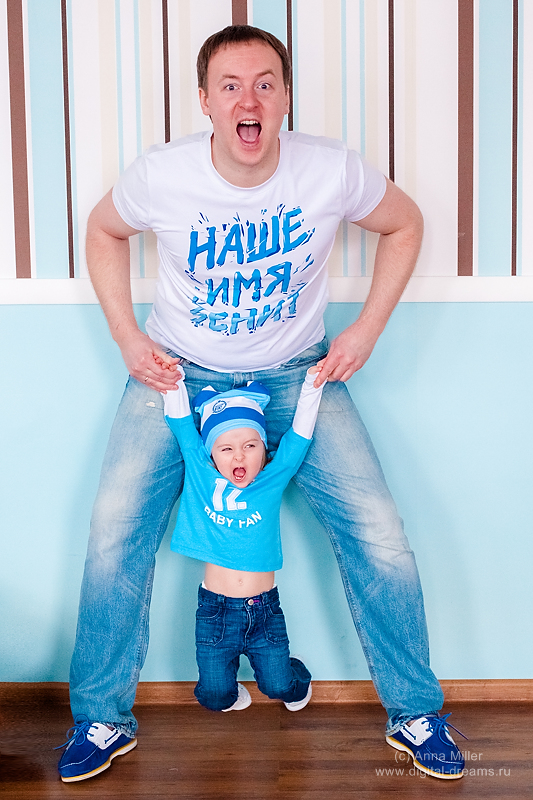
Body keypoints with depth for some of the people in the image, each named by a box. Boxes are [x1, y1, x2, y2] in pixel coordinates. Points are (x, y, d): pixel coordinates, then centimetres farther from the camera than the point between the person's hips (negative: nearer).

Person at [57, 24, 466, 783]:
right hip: (177, 372, 1)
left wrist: (367, 329, -6)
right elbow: (104, 230, 6)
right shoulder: (160, 176, -17)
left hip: (298, 373, 0)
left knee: (380, 538, -9)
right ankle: (103, 718, 12)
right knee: (115, 533, -11)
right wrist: (127, 336, -4)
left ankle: (415, 713, 15)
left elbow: (404, 224, 3)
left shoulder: (334, 171, -17)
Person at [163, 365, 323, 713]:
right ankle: (222, 677, 41)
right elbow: (182, 424, -3)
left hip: (265, 608, 0)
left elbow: (299, 435, -7)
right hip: (215, 609, 0)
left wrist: (313, 382, -11)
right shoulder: (201, 476, -4)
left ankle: (295, 675, 43)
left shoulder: (274, 479, -3)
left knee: (279, 687, 9)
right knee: (215, 696, 7)